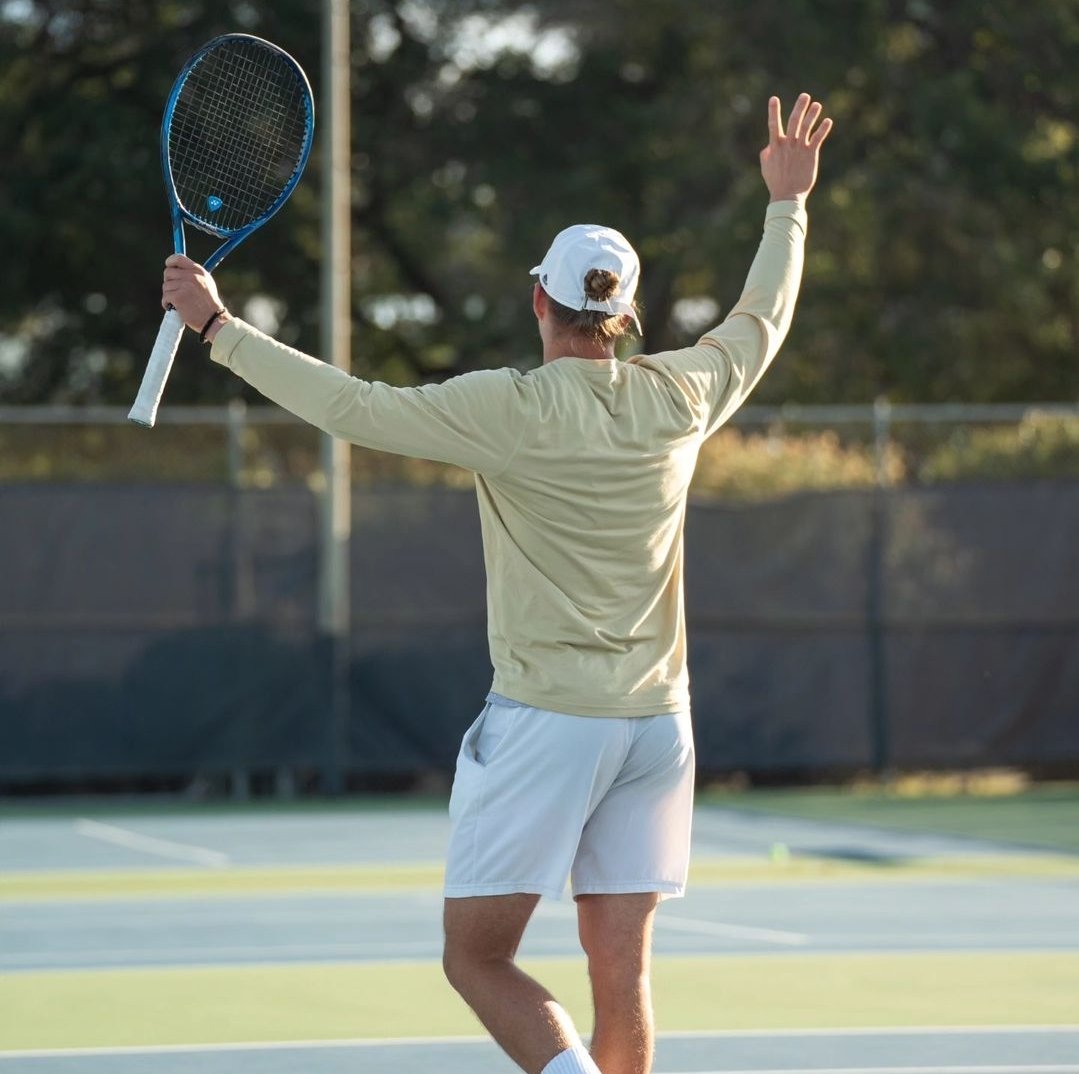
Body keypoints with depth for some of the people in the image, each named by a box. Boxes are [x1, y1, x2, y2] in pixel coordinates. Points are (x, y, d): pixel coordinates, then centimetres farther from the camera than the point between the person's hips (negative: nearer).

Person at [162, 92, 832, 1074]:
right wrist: (787, 203, 36)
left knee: (478, 959, 1)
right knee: (623, 977, 6)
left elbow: (355, 408, -15)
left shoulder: (511, 410, -13)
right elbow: (761, 325, 22)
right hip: (656, 724, 5)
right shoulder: (679, 398, 2)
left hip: (545, 724, -5)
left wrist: (221, 327, -8)